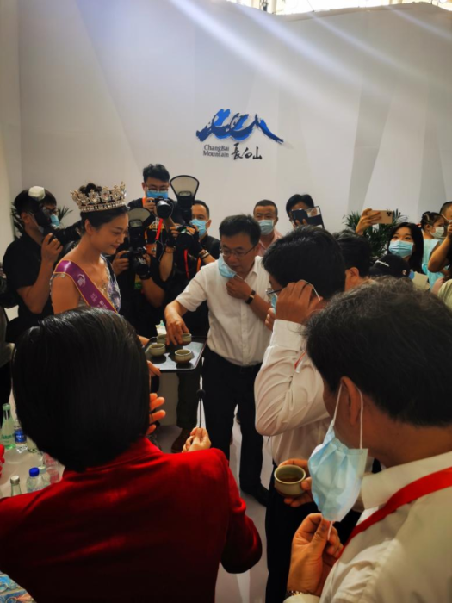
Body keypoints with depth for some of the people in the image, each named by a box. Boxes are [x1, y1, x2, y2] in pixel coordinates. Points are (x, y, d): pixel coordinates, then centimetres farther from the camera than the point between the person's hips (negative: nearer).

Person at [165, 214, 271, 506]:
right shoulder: (210, 273, -13)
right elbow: (177, 303, -19)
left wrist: (250, 296, -25)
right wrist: (173, 316, -42)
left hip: (260, 368, 1)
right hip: (220, 367, -1)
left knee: (254, 430, 23)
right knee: (218, 433, 15)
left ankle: (251, 481, 48)